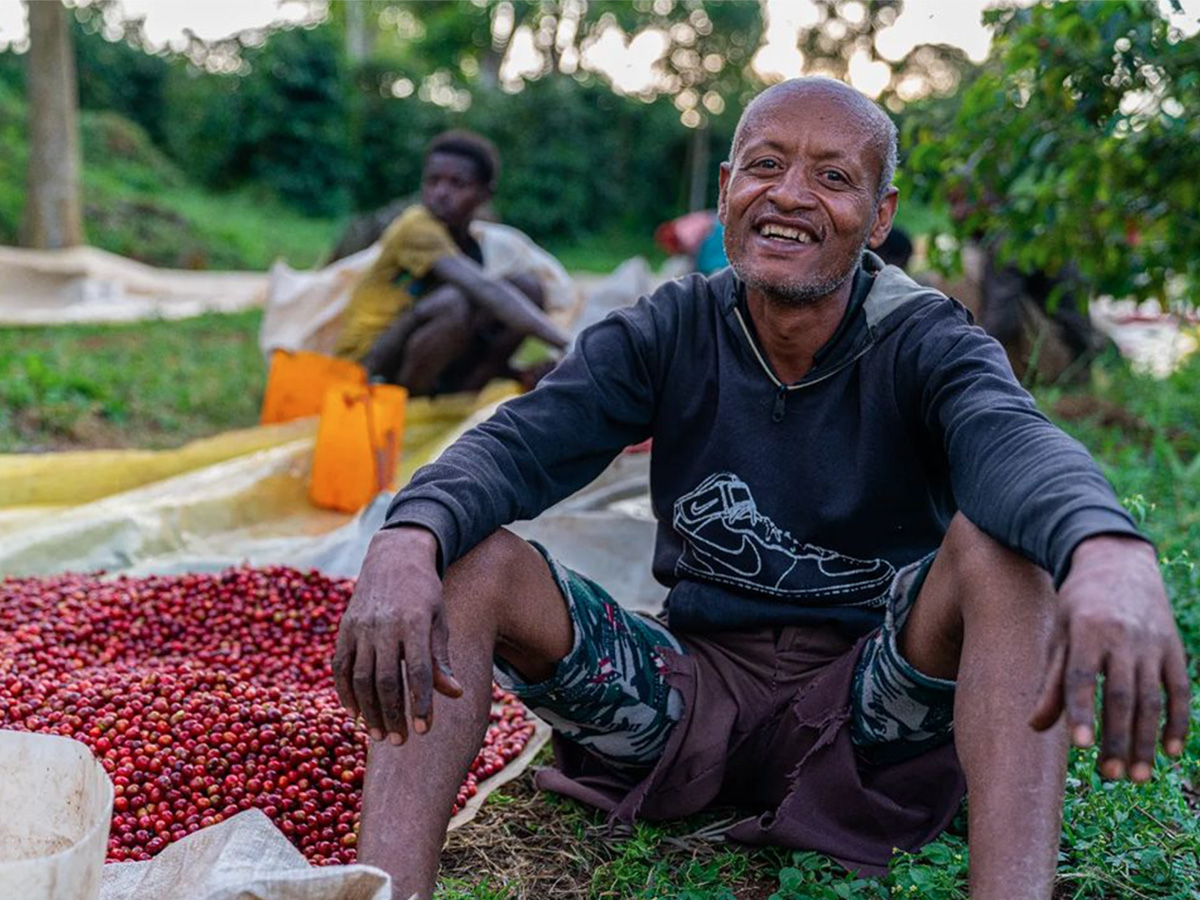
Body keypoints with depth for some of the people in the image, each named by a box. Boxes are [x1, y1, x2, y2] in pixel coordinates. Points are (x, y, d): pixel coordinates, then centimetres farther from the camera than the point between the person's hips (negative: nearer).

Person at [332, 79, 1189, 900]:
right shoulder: (669, 332, -2)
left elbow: (1013, 443, -32)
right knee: (466, 559, -18)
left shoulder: (925, 343, -9)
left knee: (1000, 541, -30)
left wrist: (1112, 553, -57)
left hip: (869, 714, -2)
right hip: (693, 683, 2)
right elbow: (518, 443, -16)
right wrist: (406, 540, -40)